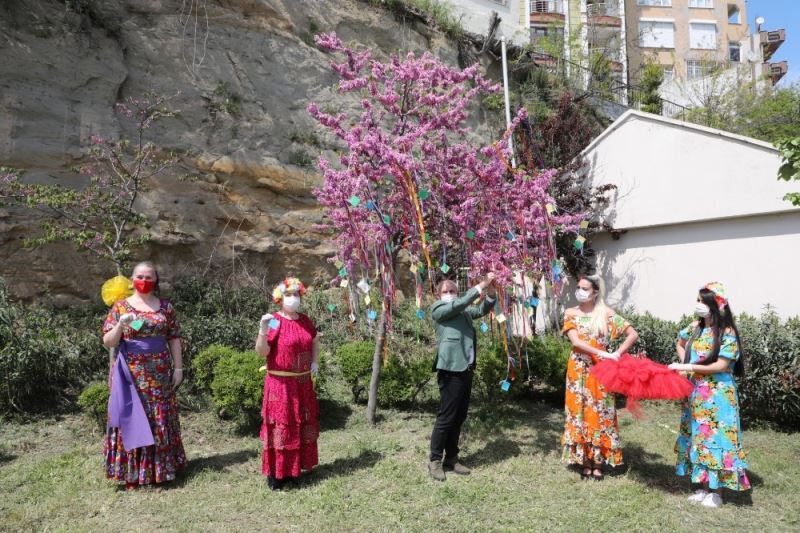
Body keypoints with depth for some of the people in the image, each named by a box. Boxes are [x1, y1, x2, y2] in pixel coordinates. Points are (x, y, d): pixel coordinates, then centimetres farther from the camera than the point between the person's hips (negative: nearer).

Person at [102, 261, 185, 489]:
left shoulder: (165, 306, 5)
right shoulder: (120, 306, 0)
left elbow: (174, 338, 6)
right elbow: (108, 342, -2)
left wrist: (178, 368, 1)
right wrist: (120, 325, -21)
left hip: (159, 374, 2)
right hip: (131, 374, -1)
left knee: (160, 419, 7)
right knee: (132, 419, 1)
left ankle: (161, 468, 19)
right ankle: (131, 472, 11)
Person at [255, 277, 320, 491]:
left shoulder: (305, 320, 6)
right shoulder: (274, 321, -12)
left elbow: (315, 342, 24)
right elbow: (262, 351, -19)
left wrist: (315, 361, 12)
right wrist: (263, 331, -33)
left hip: (303, 382, 7)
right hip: (280, 383, -7)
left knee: (303, 423, 14)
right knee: (281, 425, -2)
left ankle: (296, 466, 28)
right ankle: (275, 472, 8)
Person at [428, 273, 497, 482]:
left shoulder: (464, 311, 19)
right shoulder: (438, 308, -1)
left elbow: (483, 310, 19)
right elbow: (459, 303, -14)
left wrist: (490, 292, 1)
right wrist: (480, 287, -13)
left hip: (466, 368, 7)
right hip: (451, 369, -7)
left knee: (459, 417, 12)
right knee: (446, 417, -2)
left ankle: (451, 459, 22)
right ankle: (435, 460, 10)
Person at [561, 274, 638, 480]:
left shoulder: (606, 313, -1)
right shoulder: (571, 313, 1)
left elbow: (633, 334, -3)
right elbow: (576, 341, -12)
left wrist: (617, 354, -13)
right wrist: (602, 353, -20)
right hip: (578, 370, 1)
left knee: (599, 413, 3)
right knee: (580, 412, 4)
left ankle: (598, 463, 14)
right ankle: (584, 462, 13)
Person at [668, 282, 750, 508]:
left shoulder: (726, 333, -14)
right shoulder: (695, 327, 4)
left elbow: (721, 366, -17)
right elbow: (680, 344, 22)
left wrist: (689, 367, -14)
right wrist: (685, 365, 6)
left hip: (717, 395, -6)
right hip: (695, 392, 6)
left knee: (714, 438, -1)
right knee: (697, 436, 12)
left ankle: (715, 491, 11)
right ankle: (703, 486, 24)